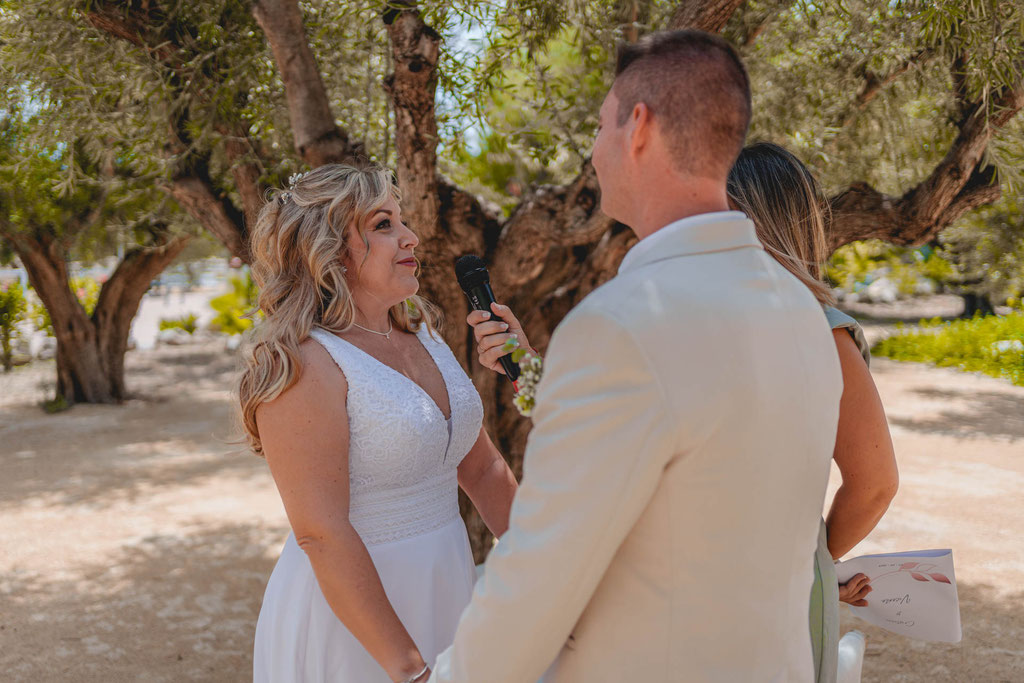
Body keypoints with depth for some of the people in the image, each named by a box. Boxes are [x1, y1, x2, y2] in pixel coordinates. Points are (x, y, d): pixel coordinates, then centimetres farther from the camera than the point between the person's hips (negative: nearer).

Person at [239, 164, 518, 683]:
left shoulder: (423, 335, 5)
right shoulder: (303, 363, -18)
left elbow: (483, 470, 10)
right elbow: (320, 533, -23)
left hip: (445, 589, 7)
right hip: (351, 615, -7)